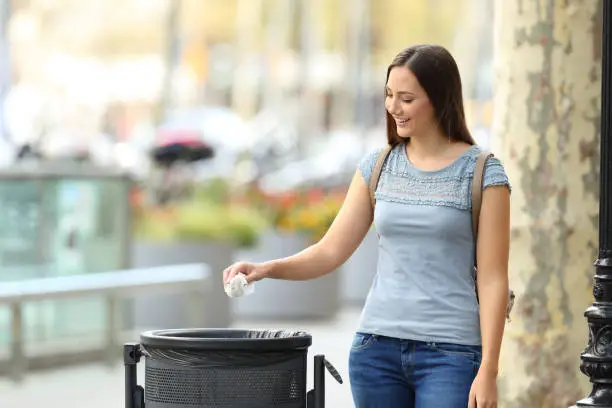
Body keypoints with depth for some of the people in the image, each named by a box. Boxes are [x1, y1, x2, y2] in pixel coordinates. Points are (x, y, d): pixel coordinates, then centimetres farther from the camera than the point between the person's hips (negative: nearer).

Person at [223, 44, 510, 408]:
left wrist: (488, 371, -11)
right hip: (377, 345, 4)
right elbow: (331, 251, 8)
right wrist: (266, 269, -9)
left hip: (450, 351, -4)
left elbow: (492, 279, -6)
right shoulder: (378, 167, 9)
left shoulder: (482, 173, -4)